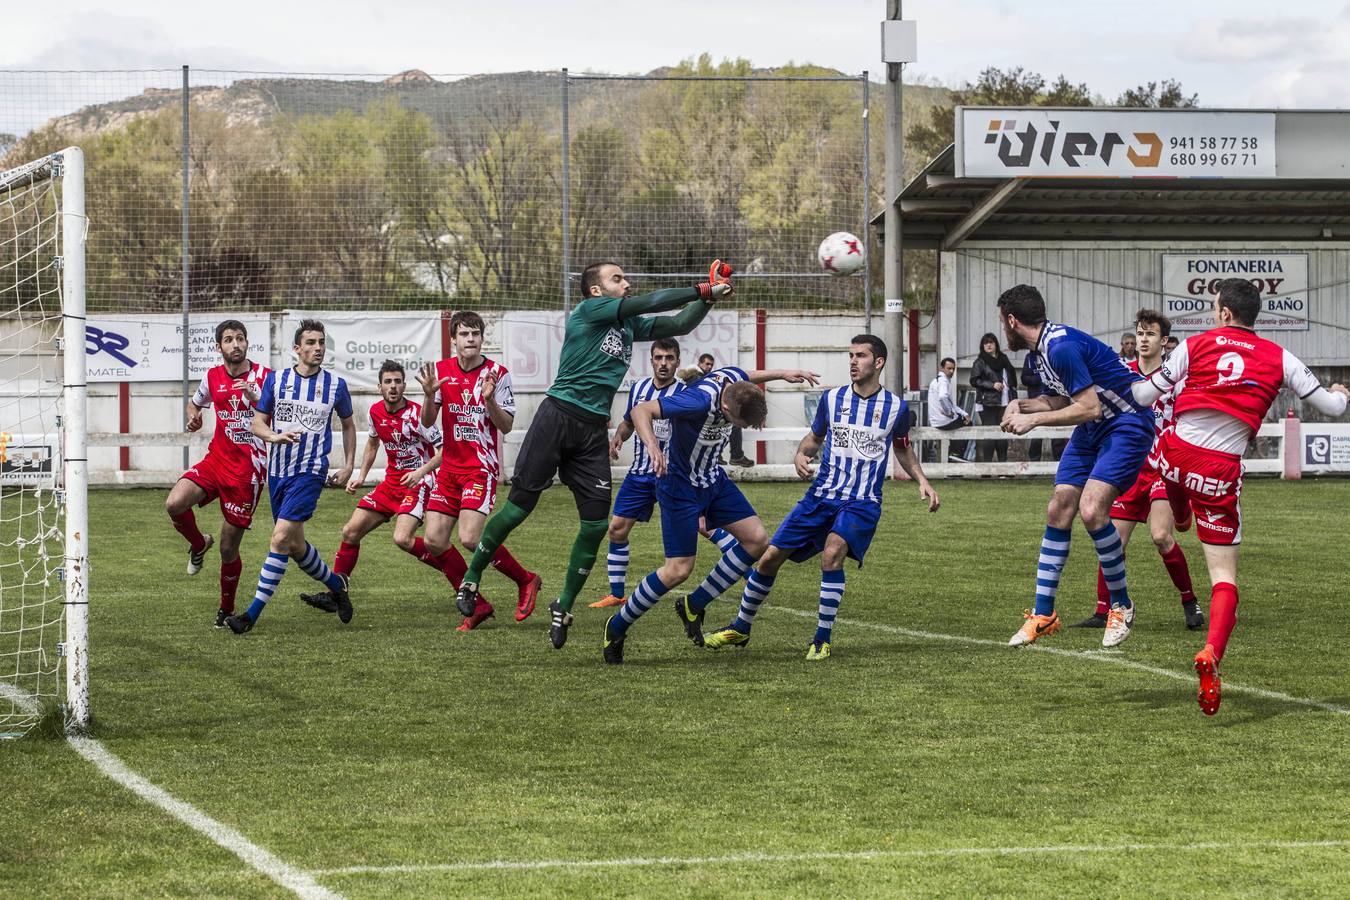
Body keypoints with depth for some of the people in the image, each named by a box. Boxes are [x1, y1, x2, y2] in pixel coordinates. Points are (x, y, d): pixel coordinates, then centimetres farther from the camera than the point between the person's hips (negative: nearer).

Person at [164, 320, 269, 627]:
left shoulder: (264, 376, -5)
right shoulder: (212, 377, 7)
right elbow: (194, 403, 26)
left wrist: (256, 398, -24)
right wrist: (193, 418, 2)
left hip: (248, 469, -4)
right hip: (216, 460, 4)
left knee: (228, 548, 0)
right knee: (174, 503, -24)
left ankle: (227, 610, 23)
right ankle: (199, 545, 9)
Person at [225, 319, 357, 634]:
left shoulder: (336, 384, 2)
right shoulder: (276, 379, 3)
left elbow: (347, 424, 18)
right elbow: (257, 422, 5)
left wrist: (348, 466, 13)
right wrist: (275, 436, -16)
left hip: (310, 471, -4)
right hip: (277, 470, 4)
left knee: (281, 537, -17)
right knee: (294, 545, 11)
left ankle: (253, 613, -16)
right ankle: (336, 584, 38)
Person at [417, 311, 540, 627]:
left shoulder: (497, 374, -6)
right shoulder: (441, 370, 5)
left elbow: (507, 426, -8)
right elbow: (427, 422, 3)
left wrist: (489, 399, -25)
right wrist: (429, 395, -16)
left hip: (482, 467, -5)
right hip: (450, 467, 5)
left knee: (470, 538, -19)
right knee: (434, 541, -2)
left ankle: (525, 580, 3)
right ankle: (476, 605, 11)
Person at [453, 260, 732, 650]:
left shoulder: (630, 325, 18)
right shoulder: (588, 310, -3)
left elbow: (679, 324, 19)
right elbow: (648, 303, -10)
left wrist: (707, 299, 2)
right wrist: (703, 290, -5)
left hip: (593, 429, 6)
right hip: (558, 416, -6)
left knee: (596, 523, -2)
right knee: (519, 506, -4)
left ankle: (564, 607, 12)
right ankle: (471, 578, 14)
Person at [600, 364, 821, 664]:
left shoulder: (735, 380, -12)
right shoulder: (700, 401, -36)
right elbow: (640, 411, -38)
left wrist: (781, 374, 22)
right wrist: (652, 445, -54)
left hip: (714, 479, 8)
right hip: (680, 487, -8)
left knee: (757, 540, -1)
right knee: (679, 570, -10)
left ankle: (694, 605, 12)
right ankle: (616, 628, 9)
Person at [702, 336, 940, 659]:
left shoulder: (896, 407, 0)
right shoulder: (831, 399, 3)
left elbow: (903, 450, 17)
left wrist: (922, 481, 2)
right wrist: (801, 455, -4)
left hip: (861, 503, -3)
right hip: (821, 496, 3)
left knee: (832, 553, -31)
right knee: (769, 558, -1)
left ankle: (822, 639, -19)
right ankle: (740, 629, 21)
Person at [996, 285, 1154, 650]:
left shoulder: (1062, 347, -25)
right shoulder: (1041, 350, 6)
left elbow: (1089, 407, -27)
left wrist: (1034, 420, -22)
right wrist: (1023, 405, 1)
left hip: (1127, 424, -10)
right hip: (1092, 429, 10)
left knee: (1091, 509, -23)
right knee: (1058, 511, 2)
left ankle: (1121, 605, -5)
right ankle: (1043, 615, 8)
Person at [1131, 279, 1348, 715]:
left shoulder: (1196, 345, 3)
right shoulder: (1279, 358, 5)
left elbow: (1144, 395, 4)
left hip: (1173, 454, 0)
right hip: (1222, 471, 0)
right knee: (1224, 575, 1)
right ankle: (1211, 653, -20)